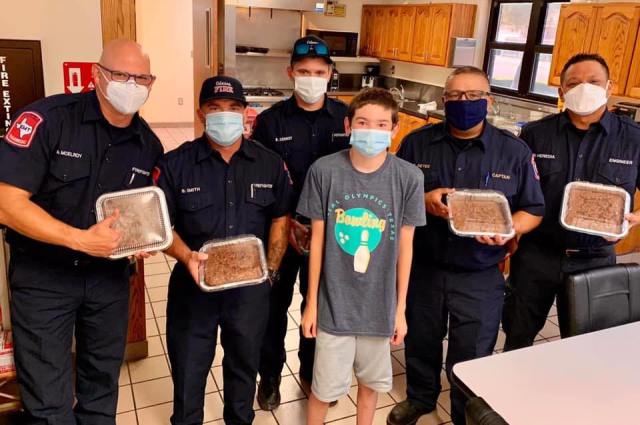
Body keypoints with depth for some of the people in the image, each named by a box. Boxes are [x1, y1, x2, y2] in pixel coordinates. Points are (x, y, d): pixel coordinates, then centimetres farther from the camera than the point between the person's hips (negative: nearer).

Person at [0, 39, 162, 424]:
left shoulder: (149, 145, -2)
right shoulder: (47, 119, -18)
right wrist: (82, 239, -29)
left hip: (110, 276, 4)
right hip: (42, 275, -4)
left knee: (103, 382, 19)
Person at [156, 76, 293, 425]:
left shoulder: (270, 164, 0)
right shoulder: (175, 164, -7)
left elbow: (280, 218, 6)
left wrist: (270, 270, -2)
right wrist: (187, 257, -21)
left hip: (250, 286, 2)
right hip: (194, 284, -1)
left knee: (244, 365, 20)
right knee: (188, 369, 14)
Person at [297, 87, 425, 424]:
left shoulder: (408, 177, -10)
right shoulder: (324, 170, -12)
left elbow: (405, 246, -2)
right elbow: (317, 239, -4)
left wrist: (400, 309, 2)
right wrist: (311, 303, 0)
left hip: (379, 305, 1)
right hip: (334, 303, -1)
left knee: (371, 381, 20)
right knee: (324, 387, 11)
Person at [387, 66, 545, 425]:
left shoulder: (515, 151, -5)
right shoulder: (417, 143, -3)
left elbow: (533, 210, 1)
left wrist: (509, 229, -20)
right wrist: (423, 200, -20)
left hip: (480, 277, -1)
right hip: (423, 268, 2)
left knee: (471, 358, 11)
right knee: (420, 343, 22)